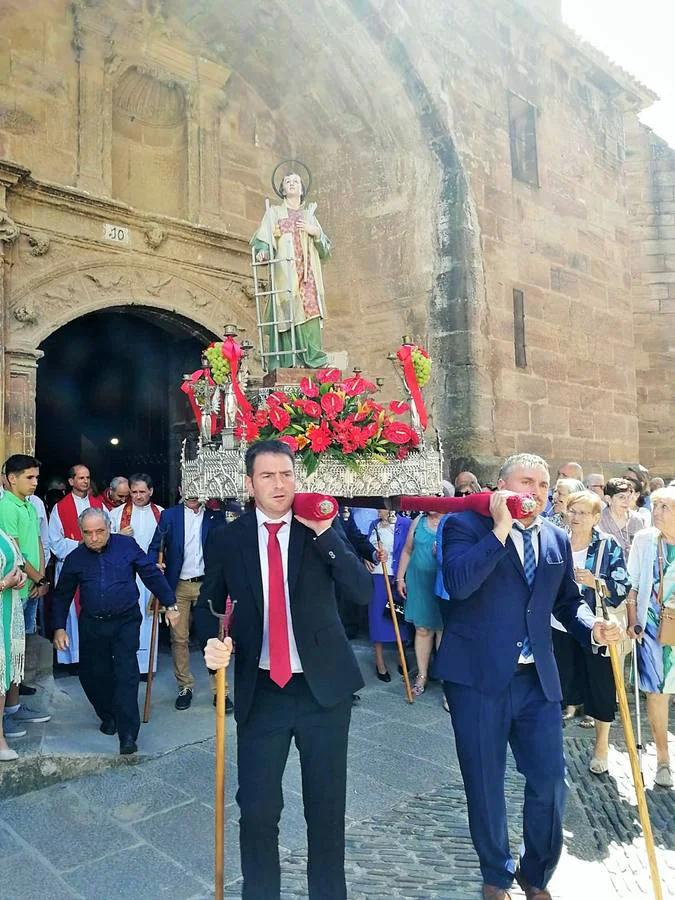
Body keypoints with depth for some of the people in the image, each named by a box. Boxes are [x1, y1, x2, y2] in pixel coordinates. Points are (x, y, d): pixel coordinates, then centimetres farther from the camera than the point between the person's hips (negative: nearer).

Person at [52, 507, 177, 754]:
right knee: (92, 674, 10)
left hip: (126, 622, -3)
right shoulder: (75, 558, 1)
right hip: (92, 625, 3)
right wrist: (59, 627, 5)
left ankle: (128, 734, -3)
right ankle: (109, 716, 35)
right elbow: (62, 595, 11)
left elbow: (152, 574, -2)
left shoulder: (127, 545, -6)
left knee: (126, 674, -8)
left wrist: (170, 604, -1)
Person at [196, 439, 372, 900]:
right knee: (258, 808, 8)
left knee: (327, 805, 13)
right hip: (261, 692, 0)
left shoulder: (323, 528, -2)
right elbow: (208, 606, 8)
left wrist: (323, 533, -18)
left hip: (323, 688, 0)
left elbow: (364, 590, -11)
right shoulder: (228, 538, 0)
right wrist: (214, 644, -12)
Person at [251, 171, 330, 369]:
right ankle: (287, 365, -18)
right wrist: (261, 251, -19)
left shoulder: (310, 215, 25)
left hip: (308, 277, 3)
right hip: (285, 274, -3)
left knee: (310, 315, -10)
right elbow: (261, 239, 2)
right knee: (287, 316, -15)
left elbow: (325, 250, 19)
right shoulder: (274, 213, 16)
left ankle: (312, 360, -11)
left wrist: (316, 232, 1)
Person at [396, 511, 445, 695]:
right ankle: (422, 675, 21)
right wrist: (400, 578, 9)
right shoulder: (419, 521, 7)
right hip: (418, 582, 3)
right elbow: (407, 551, 11)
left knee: (443, 629, 3)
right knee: (422, 629, 9)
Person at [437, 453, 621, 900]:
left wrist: (594, 627, -3)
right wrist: (500, 528, -23)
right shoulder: (466, 524, -8)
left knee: (550, 780, 9)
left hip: (538, 679, 4)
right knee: (485, 783, 11)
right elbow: (458, 583, -25)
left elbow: (568, 601, 17)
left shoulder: (557, 539, 9)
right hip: (478, 677, -4)